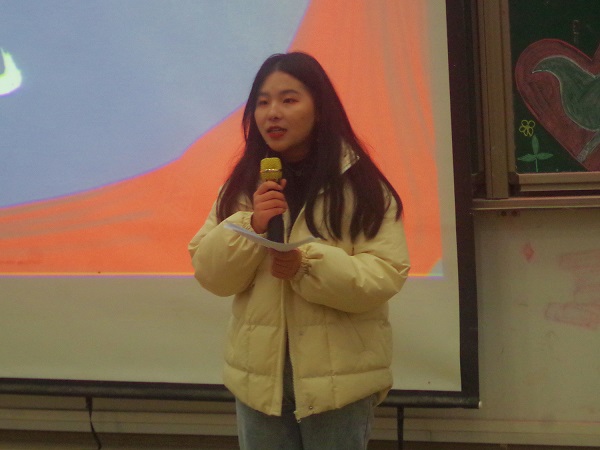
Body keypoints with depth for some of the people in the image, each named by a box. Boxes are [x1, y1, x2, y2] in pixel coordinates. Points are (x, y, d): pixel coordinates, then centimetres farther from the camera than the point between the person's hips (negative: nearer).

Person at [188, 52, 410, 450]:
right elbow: (211, 274, 0)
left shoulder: (362, 185, -7)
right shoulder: (242, 184, 4)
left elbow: (385, 276, -13)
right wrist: (250, 226, -17)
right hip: (258, 372, 3)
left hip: (339, 377, -3)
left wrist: (307, 265, -25)